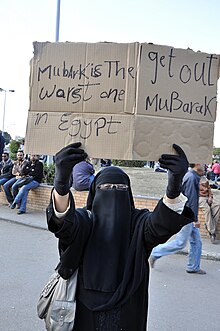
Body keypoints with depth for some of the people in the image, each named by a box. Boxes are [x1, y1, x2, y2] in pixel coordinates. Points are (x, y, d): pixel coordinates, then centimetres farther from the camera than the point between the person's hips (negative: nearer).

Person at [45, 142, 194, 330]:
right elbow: (64, 222, -30)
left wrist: (175, 186, -47)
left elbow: (164, 223, -27)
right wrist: (62, 181, -51)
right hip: (86, 314, 0)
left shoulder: (138, 223, -5)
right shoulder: (84, 220, -7)